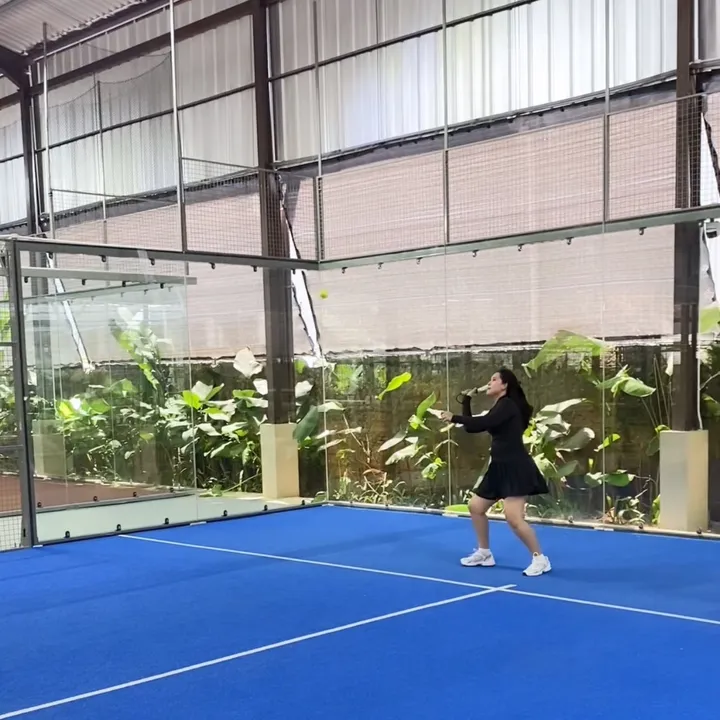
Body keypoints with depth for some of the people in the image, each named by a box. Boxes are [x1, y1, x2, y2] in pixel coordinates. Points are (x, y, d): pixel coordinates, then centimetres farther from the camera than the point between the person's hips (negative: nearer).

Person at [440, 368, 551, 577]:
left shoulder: (508, 405, -12)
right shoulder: (498, 409, 17)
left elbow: (482, 423, -27)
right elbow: (473, 427, 17)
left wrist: (454, 418, -19)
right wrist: (466, 400, 13)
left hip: (516, 468, -11)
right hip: (500, 468, 11)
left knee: (513, 518, -19)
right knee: (476, 507, 16)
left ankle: (540, 559, -5)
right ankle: (484, 553, 28)